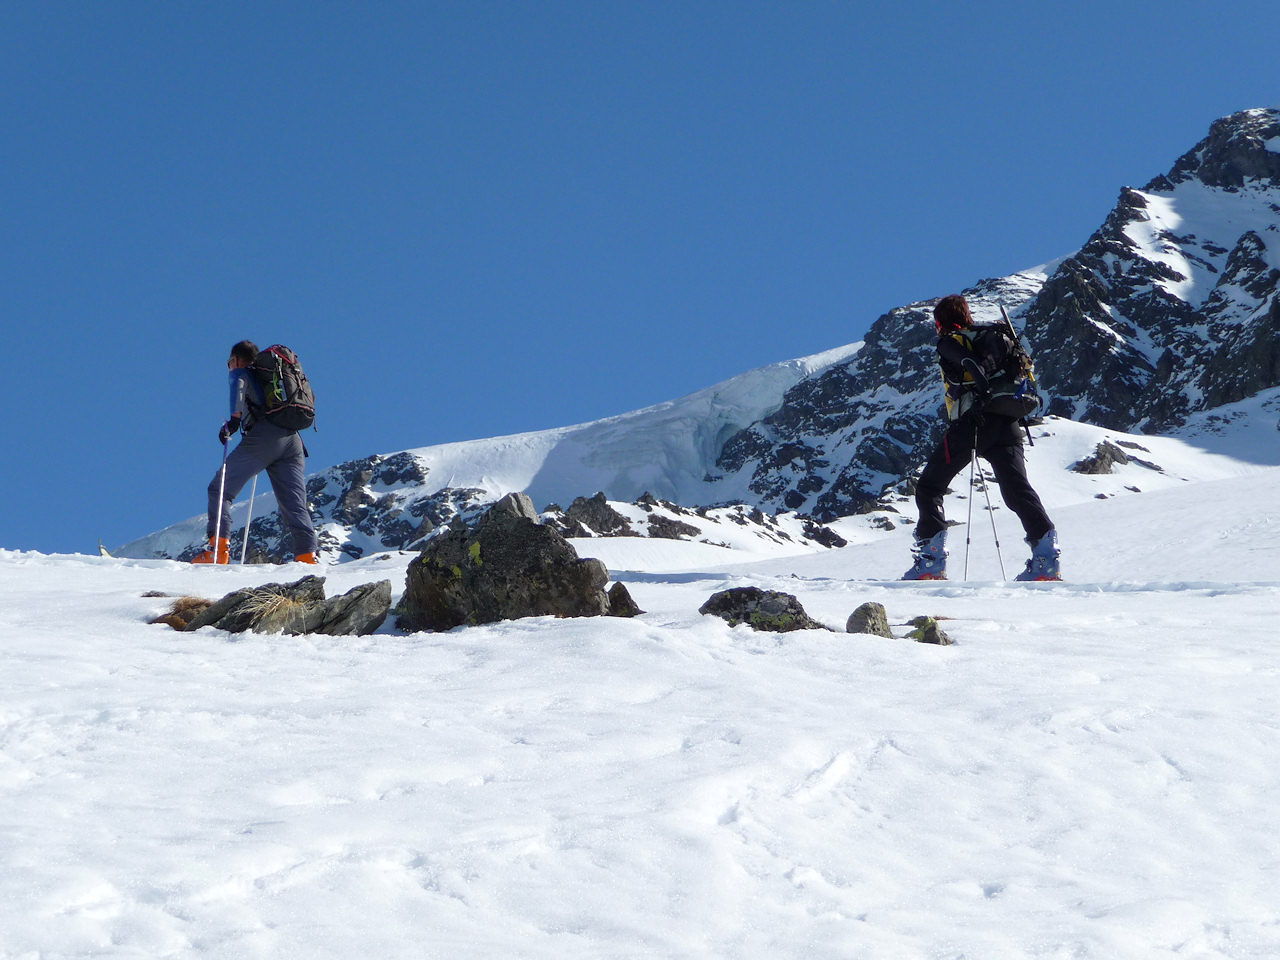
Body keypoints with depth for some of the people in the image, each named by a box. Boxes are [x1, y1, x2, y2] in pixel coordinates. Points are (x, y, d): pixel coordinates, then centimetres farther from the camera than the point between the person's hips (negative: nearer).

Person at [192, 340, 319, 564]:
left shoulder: (240, 372, 16)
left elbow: (239, 386, -8)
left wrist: (235, 418, -21)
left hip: (263, 435, -6)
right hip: (293, 440, 6)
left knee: (219, 489, -1)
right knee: (294, 504, 2)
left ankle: (218, 550, -16)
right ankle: (307, 557, -17)